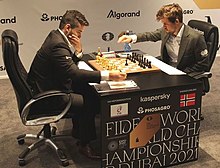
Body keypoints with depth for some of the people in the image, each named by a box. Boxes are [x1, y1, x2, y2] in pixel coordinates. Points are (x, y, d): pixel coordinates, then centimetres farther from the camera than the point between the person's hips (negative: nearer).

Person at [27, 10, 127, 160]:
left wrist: (78, 50, -11)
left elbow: (72, 65, 10)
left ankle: (78, 131, 22)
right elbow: (74, 73, -35)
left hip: (49, 86, 10)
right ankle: (85, 144, 5)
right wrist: (108, 75, -38)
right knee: (89, 101, -13)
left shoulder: (56, 36, 5)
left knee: (88, 90, 8)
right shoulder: (58, 44, -26)